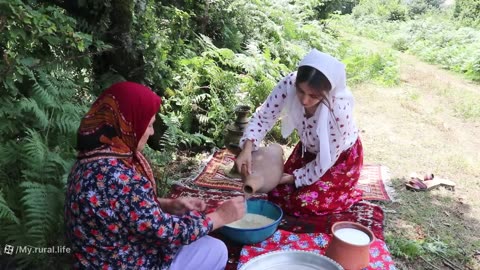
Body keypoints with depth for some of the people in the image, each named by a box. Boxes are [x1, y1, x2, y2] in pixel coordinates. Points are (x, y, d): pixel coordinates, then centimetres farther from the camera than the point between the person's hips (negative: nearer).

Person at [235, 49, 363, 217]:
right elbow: (263, 116, -18)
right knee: (277, 194, 2)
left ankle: (345, 193, 14)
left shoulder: (339, 109, -39)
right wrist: (247, 148, -34)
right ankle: (318, 184, 27)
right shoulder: (289, 84, -31)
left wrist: (296, 177, -18)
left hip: (341, 156, -4)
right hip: (309, 149, 5)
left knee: (304, 203, -14)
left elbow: (328, 158, -25)